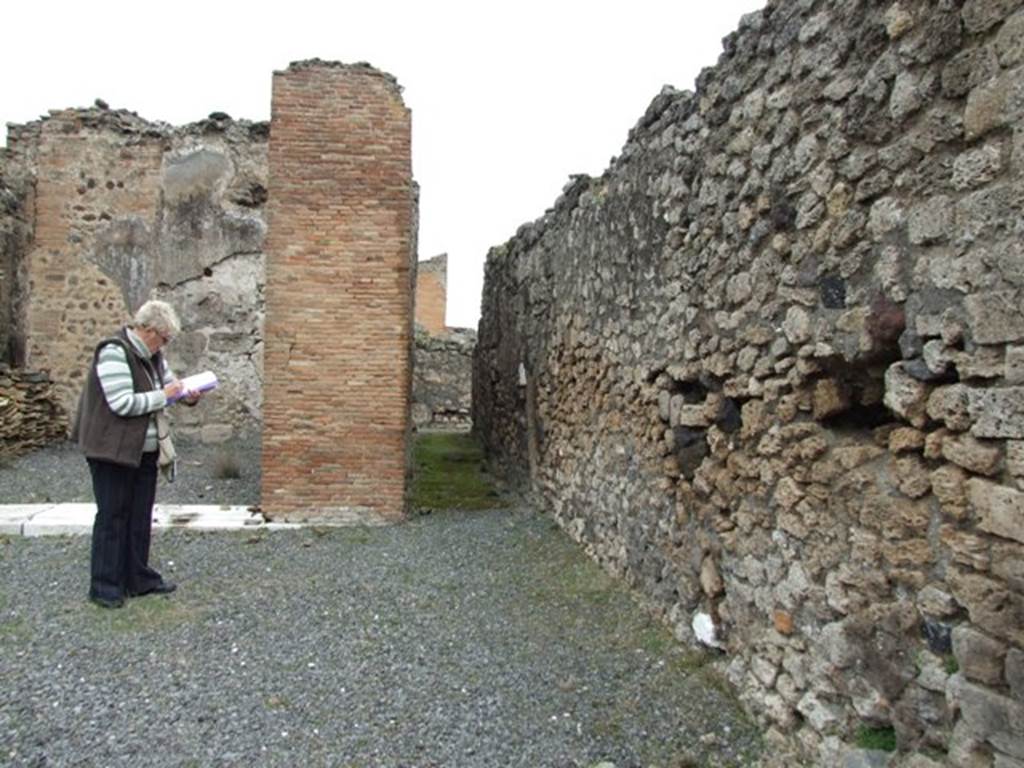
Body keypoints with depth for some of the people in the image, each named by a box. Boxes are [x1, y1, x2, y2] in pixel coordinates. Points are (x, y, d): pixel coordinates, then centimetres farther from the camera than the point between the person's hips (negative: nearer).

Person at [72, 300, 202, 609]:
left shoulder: (151, 354, 9)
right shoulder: (114, 353, -19)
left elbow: (169, 382, 20)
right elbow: (122, 403, -25)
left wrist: (188, 395, -1)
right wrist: (163, 396, -17)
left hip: (144, 451, 9)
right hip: (113, 452, -8)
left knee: (140, 517, 13)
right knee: (112, 517, 0)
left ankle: (138, 578, 24)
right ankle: (104, 586, 11)